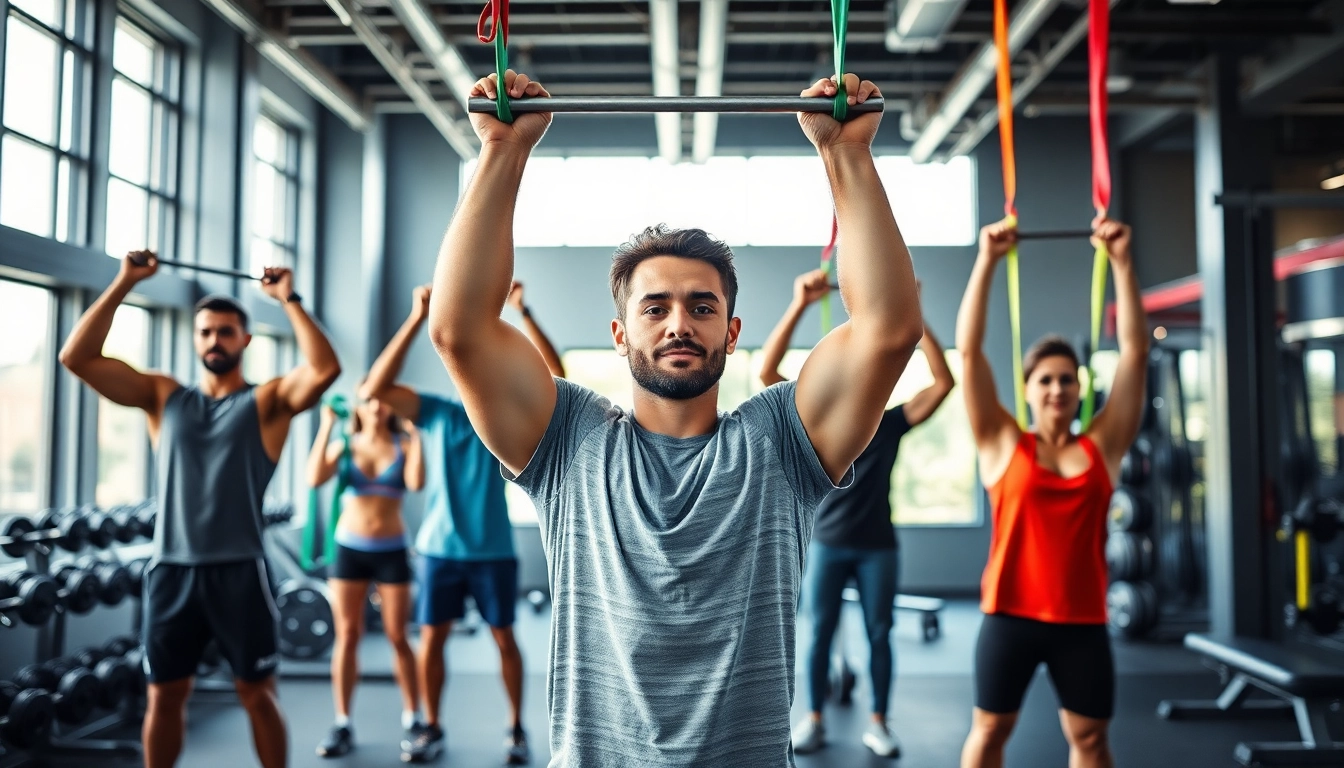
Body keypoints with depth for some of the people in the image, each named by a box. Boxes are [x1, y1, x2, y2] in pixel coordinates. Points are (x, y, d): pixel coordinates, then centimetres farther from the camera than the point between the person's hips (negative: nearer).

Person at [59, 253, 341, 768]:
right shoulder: (163, 396, 10)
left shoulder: (268, 401, 1)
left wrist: (289, 299, -15)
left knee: (257, 691, 7)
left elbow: (324, 369, -19)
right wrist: (124, 283, -1)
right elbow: (77, 357, 3)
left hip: (239, 571, -3)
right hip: (170, 570, 3)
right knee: (164, 694, 12)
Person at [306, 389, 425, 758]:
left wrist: (414, 434, -15)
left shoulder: (403, 445, 0)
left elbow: (416, 482, -19)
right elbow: (315, 479, -15)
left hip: (391, 551, -1)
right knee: (347, 636, 3)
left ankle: (412, 718, 18)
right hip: (349, 548, 1)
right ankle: (342, 725, 11)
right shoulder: (343, 447, 2)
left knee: (397, 637, 4)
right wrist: (326, 427, -13)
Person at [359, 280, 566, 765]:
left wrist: (523, 313, -21)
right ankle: (432, 728, 22)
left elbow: (556, 376, -15)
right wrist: (417, 319, -19)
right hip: (439, 547, 1)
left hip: (494, 550, -1)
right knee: (431, 637, 6)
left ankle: (516, 728, 19)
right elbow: (376, 388, -12)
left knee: (504, 638, 6)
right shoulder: (436, 413, 2)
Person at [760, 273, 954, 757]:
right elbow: (767, 372, -12)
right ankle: (814, 720, 19)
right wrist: (800, 305, -19)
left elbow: (943, 381, -9)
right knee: (819, 633, 6)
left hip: (878, 546, 1)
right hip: (827, 544, 0)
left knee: (879, 634, 7)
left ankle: (878, 724, 19)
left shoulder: (890, 424, 1)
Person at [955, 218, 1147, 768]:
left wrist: (1121, 260, -3)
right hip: (1011, 614, -1)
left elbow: (1135, 350, 0)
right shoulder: (1003, 445, -1)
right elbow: (969, 350, -6)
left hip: (1083, 620, 2)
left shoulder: (1102, 447, 3)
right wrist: (987, 260, -8)